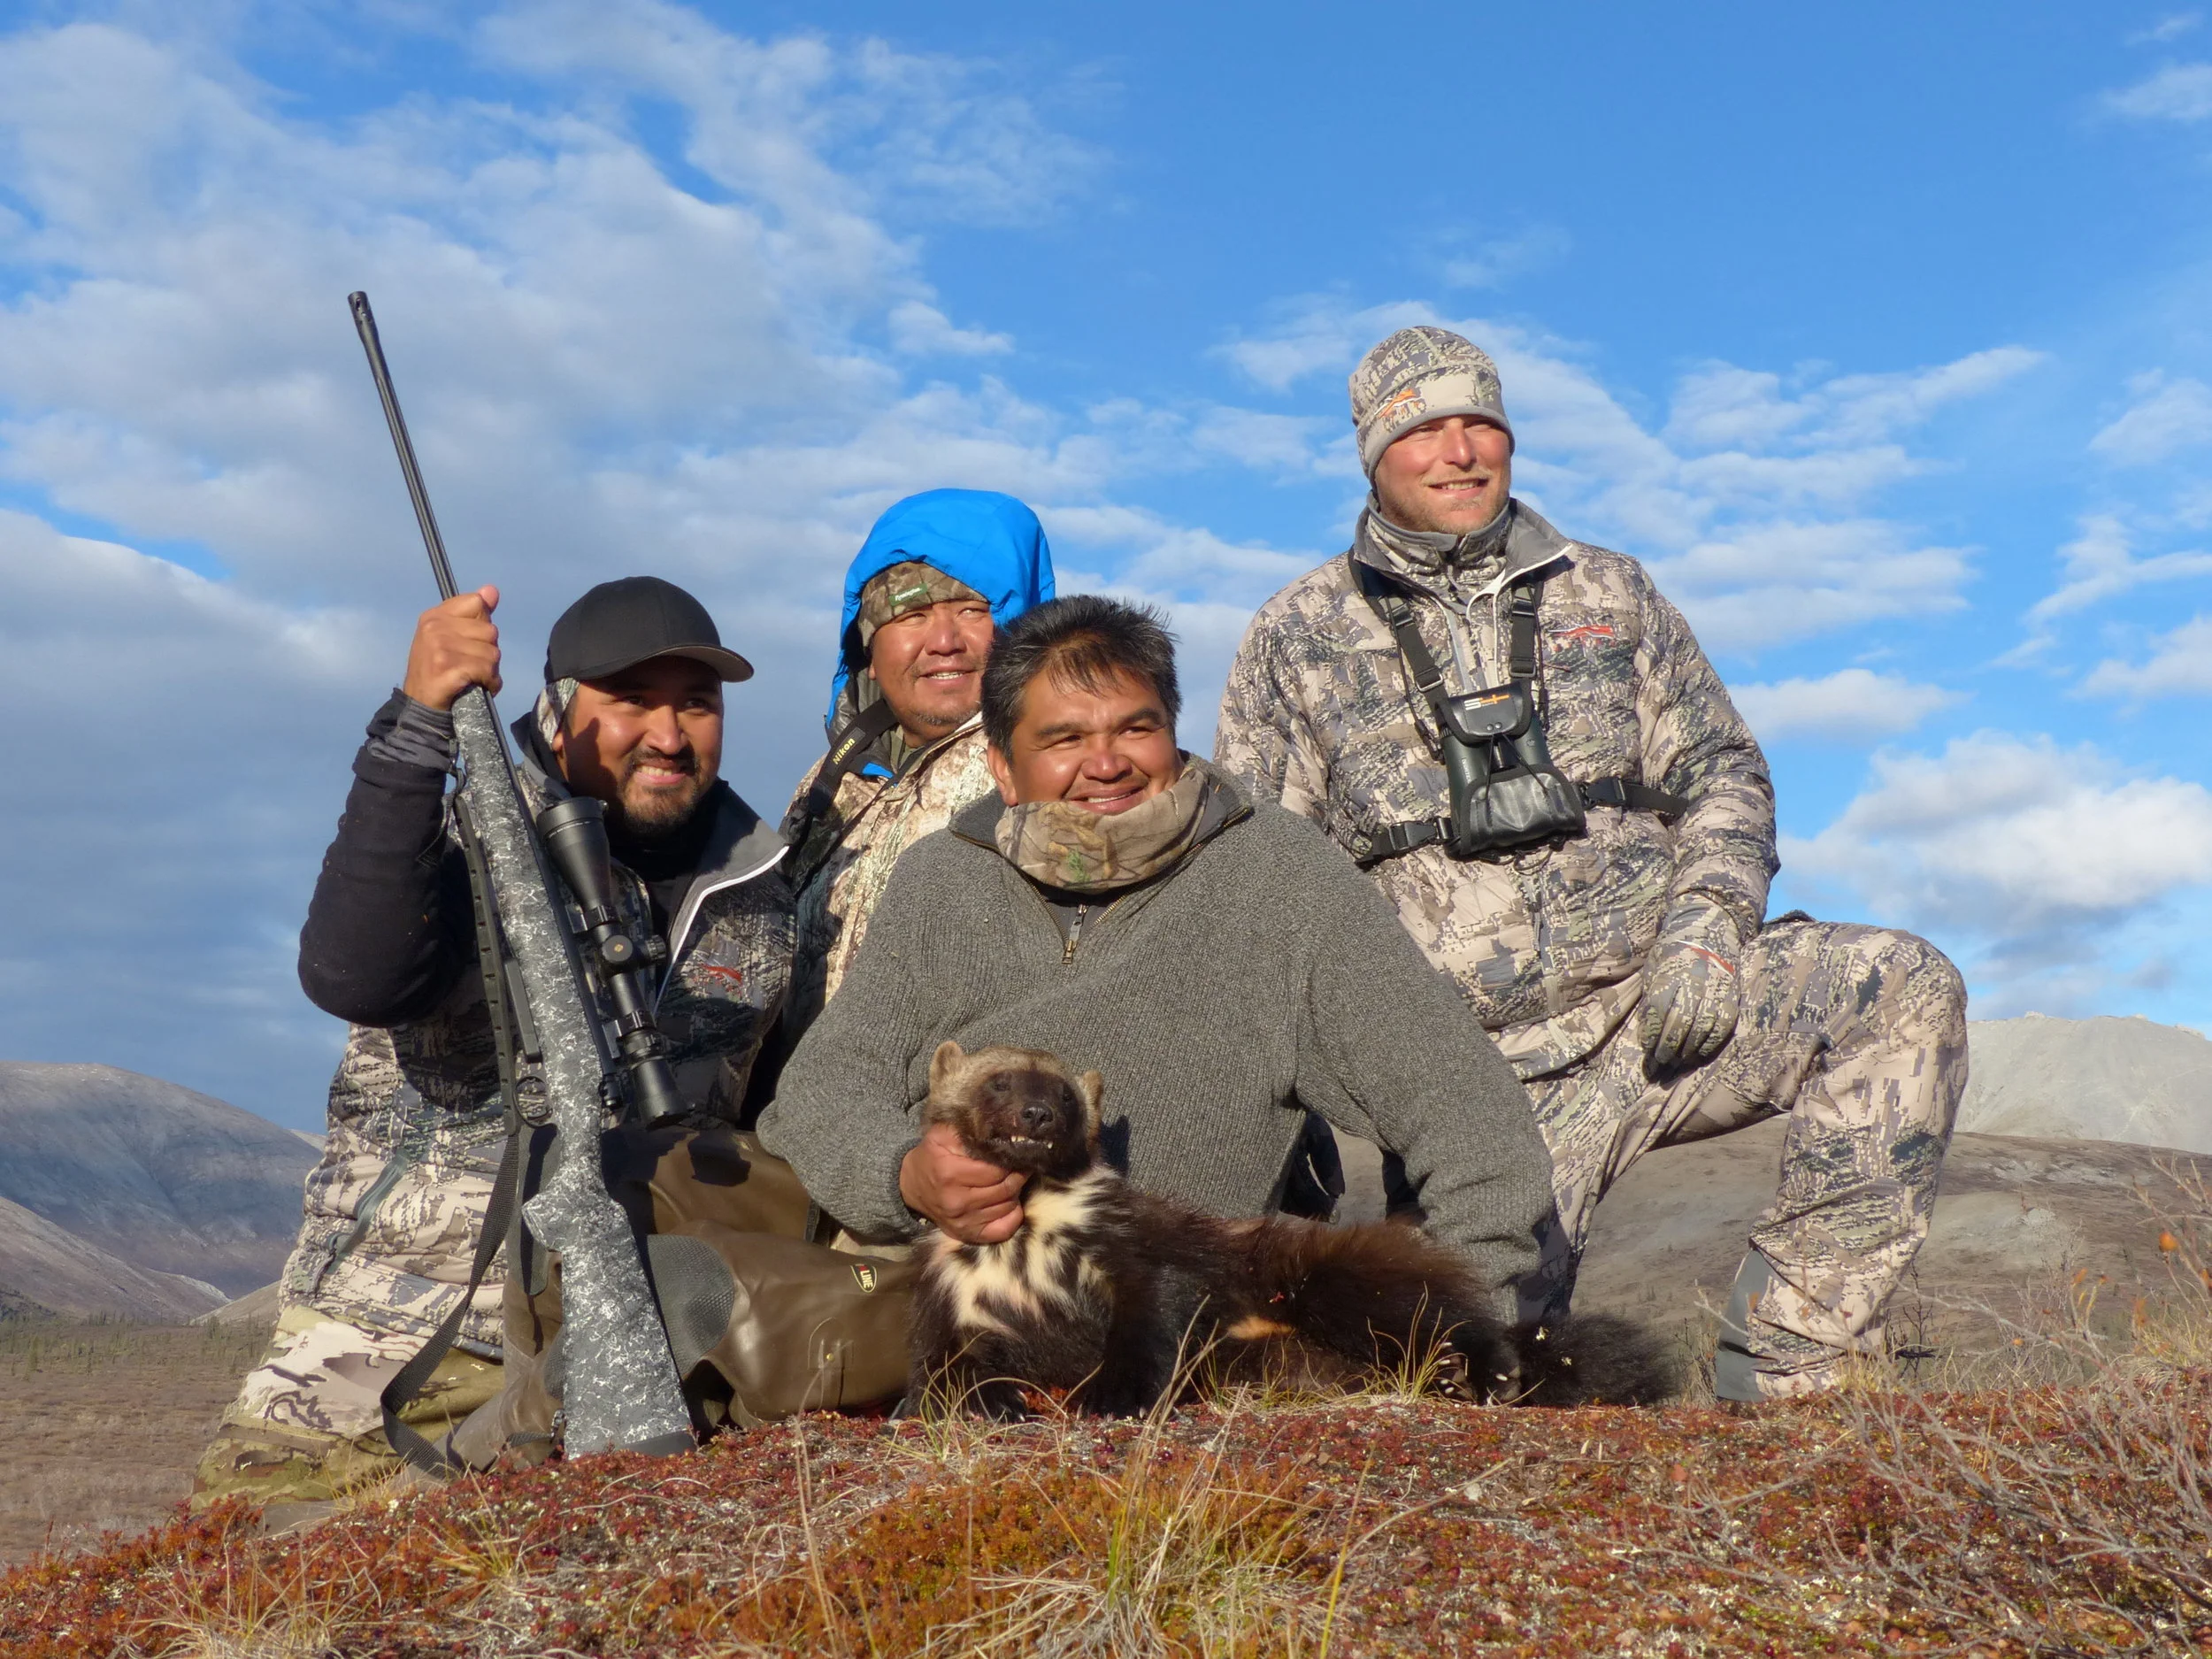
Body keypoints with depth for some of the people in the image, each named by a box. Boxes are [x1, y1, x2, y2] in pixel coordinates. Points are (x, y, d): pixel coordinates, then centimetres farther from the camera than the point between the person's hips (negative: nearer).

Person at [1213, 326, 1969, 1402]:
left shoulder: (1610, 597, 14)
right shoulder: (1299, 640, 8)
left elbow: (1722, 776, 15)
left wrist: (1707, 924, -5)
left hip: (1661, 1006, 3)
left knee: (1904, 989, -22)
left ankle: (1787, 1374, -16)